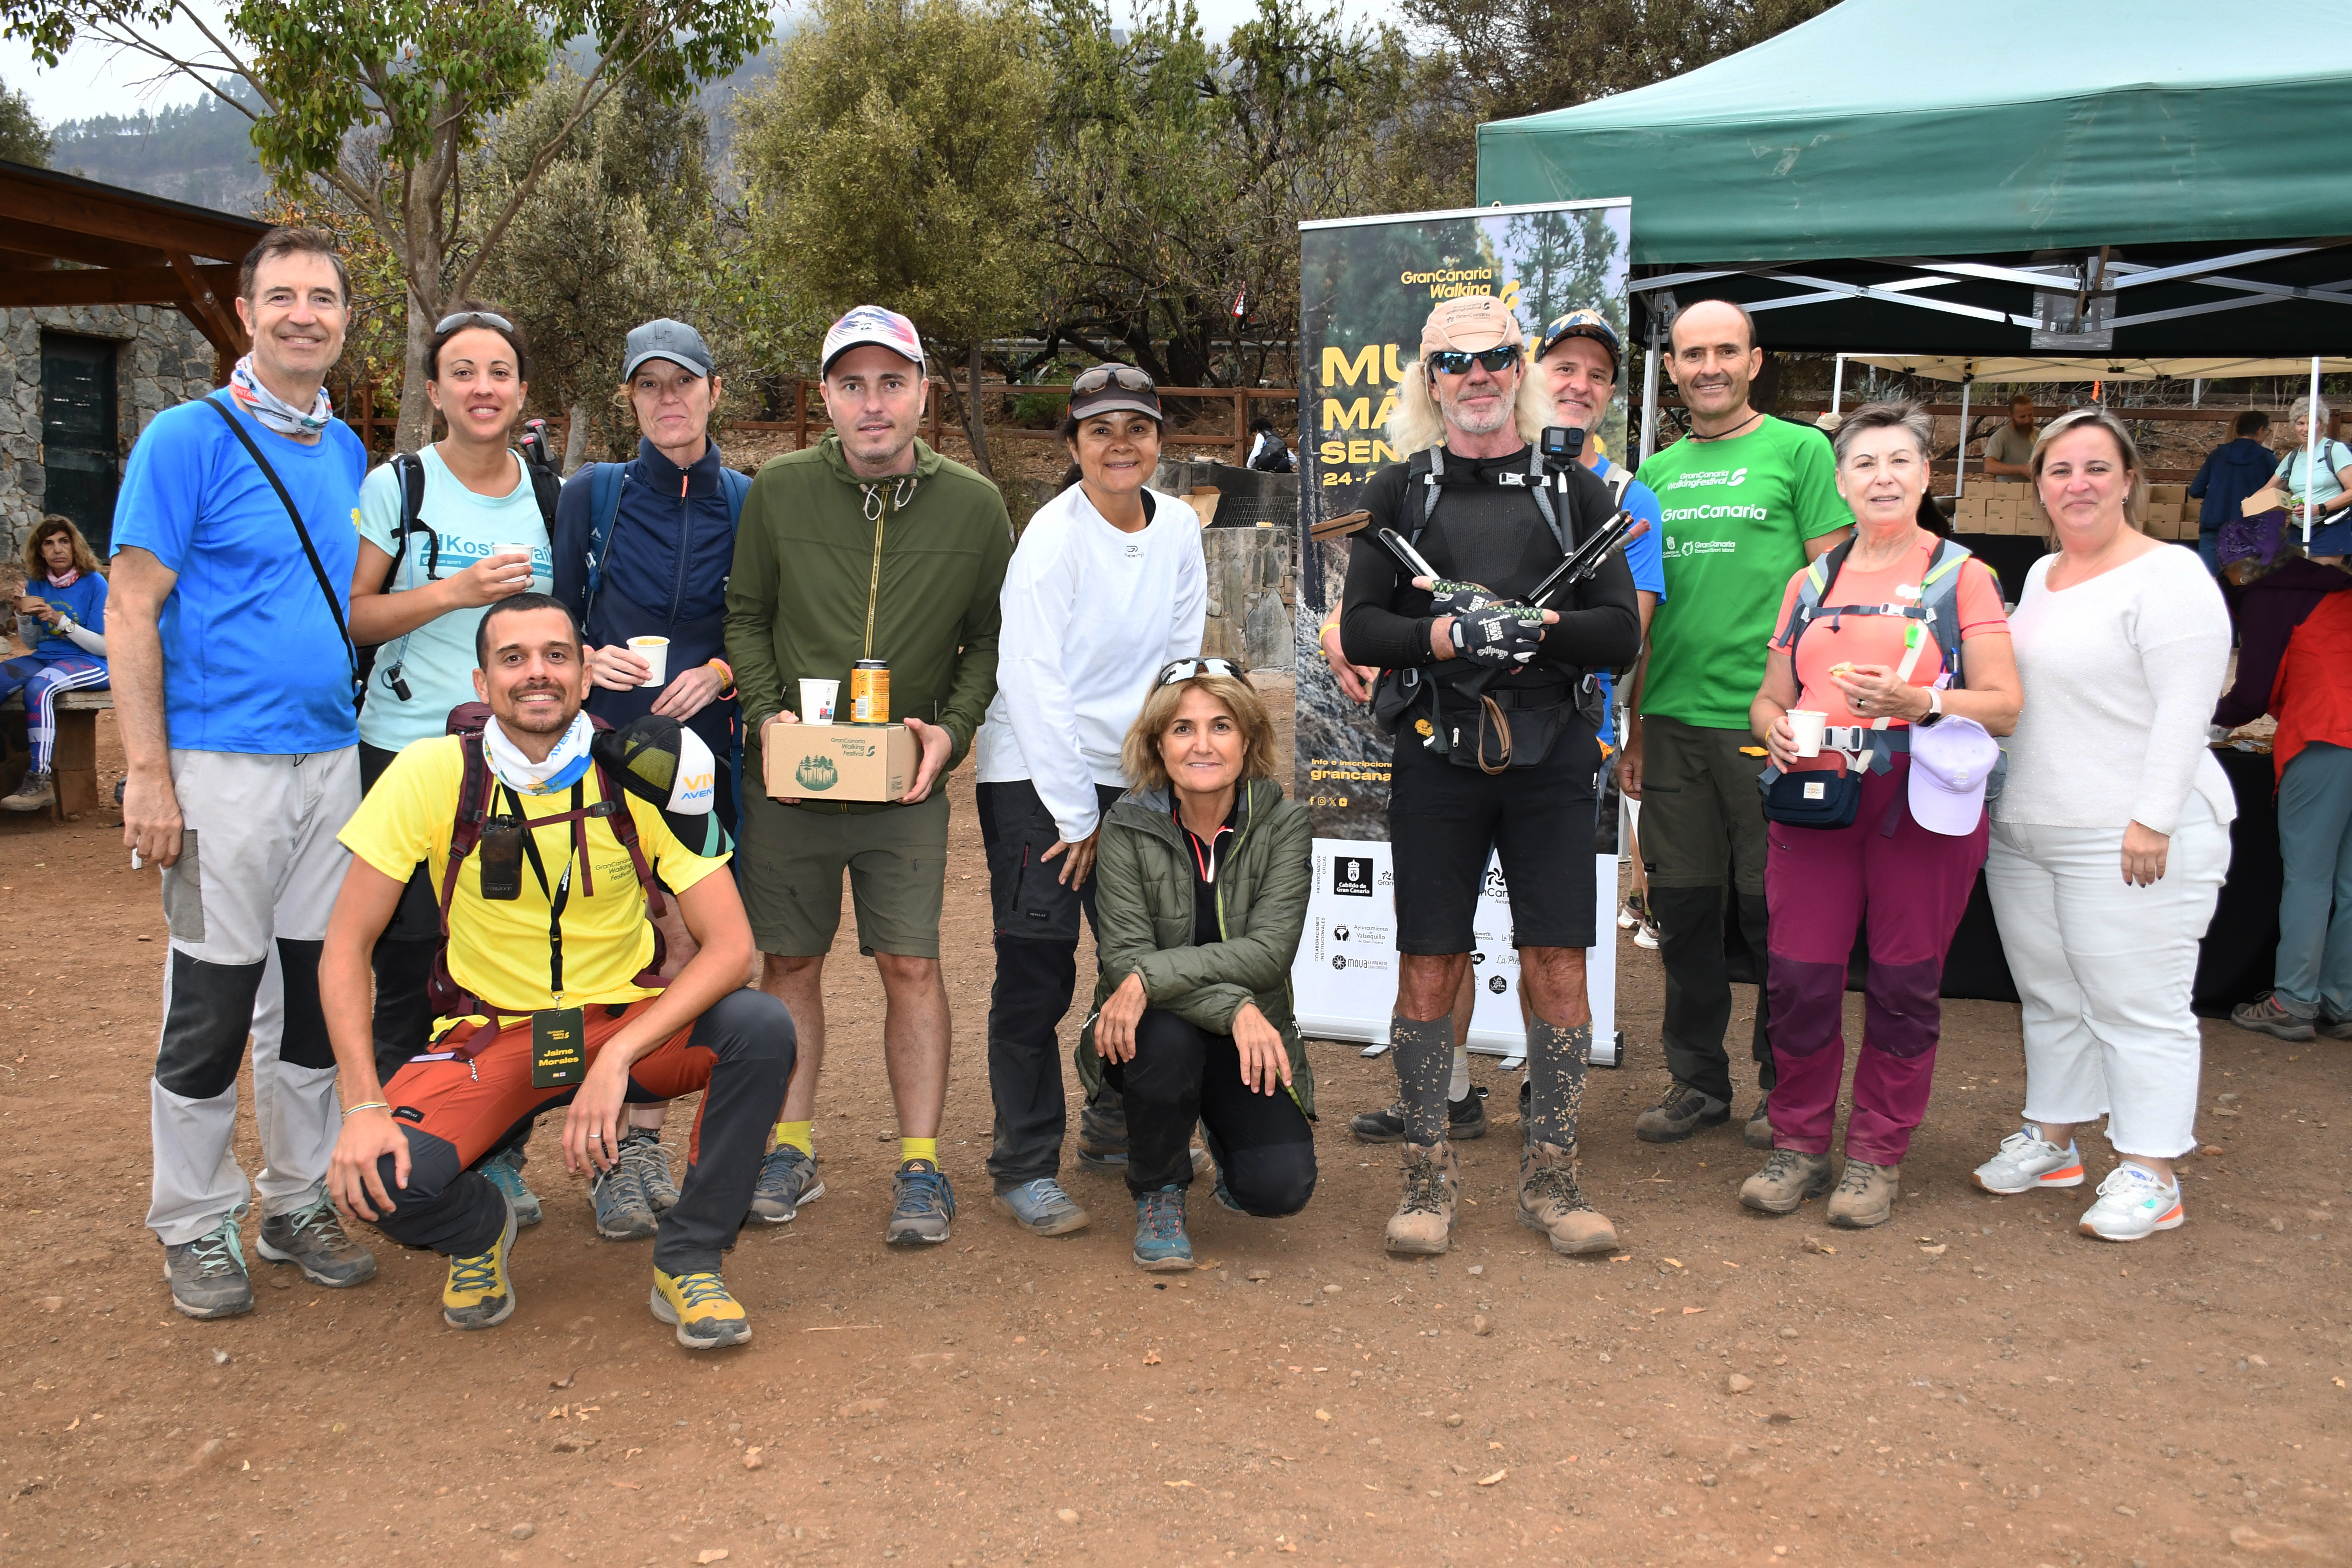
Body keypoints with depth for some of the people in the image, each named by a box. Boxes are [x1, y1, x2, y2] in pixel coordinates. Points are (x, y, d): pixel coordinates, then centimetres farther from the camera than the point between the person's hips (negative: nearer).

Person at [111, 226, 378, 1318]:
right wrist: (148, 773, -16)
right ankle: (194, 1227, 17)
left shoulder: (346, 450, 12)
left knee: (316, 992, 12)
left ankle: (300, 1203, 25)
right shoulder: (189, 439, -6)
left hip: (332, 759, 6)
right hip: (222, 765, -6)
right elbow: (131, 614, -10)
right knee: (213, 1005, 1)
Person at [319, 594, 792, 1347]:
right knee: (378, 1177, -28)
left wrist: (616, 1060, -29)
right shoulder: (433, 774, -12)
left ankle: (687, 1260, -6)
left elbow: (730, 946, -16)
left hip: (630, 1023, 1)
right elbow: (346, 946, -8)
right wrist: (363, 1106, -20)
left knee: (761, 1027, -28)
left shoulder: (643, 777, -12)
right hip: (491, 1036, 0)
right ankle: (482, 1228, 12)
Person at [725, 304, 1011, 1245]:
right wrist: (767, 714, -8)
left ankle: (920, 1164, 9)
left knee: (911, 965, -3)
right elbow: (745, 618, 7)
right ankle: (791, 1150, 24)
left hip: (908, 784, -1)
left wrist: (952, 728, -8)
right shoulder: (778, 492, -1)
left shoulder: (973, 507, -1)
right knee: (788, 963, 9)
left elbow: (990, 639, 6)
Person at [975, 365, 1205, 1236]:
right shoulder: (1053, 537, -13)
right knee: (1037, 973, -4)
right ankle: (1025, 1165, 8)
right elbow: (1034, 682, -15)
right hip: (1036, 775, -5)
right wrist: (1076, 816, -13)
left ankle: (1120, 1121, 29)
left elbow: (1177, 660, 7)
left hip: (1132, 774, 5)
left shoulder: (1178, 527, 3)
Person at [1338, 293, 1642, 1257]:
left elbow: (1622, 633, 3)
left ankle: (1550, 1181, 16)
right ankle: (1429, 1178, 16)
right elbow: (1359, 631, 2)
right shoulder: (1399, 492, 10)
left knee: (1558, 968, 2)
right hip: (1438, 755, 0)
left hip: (1550, 756, 1)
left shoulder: (1573, 490, 11)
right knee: (1429, 970, 3)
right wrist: (1444, 637, -16)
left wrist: (1539, 627, -15)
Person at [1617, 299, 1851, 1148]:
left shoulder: (1801, 451, 1)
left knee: (1772, 911, 3)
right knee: (1683, 908, 9)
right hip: (1674, 722, 5)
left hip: (1765, 719, -4)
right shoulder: (1657, 472, 14)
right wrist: (1633, 731, 15)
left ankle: (1786, 1087, 18)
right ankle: (1698, 1078, 23)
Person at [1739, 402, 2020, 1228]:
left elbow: (2003, 704, -3)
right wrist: (1777, 728, -3)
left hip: (1923, 804, -3)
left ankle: (1878, 1154, 16)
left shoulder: (1962, 577, 6)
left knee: (1904, 983, 2)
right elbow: (1769, 697, 20)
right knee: (1798, 976, -2)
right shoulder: (1811, 584, 17)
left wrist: (1919, 703, -20)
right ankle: (1801, 1144, 14)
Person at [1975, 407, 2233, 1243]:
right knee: (2050, 997, 16)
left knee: (2138, 1007, -3)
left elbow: (2184, 710, -16)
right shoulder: (2040, 576, 15)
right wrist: (1999, 799, 18)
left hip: (2130, 841, -8)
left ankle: (2150, 1174, 6)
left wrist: (2153, 820, -21)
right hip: (2024, 831, 8)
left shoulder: (2169, 576, -10)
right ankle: (2051, 1140, 28)